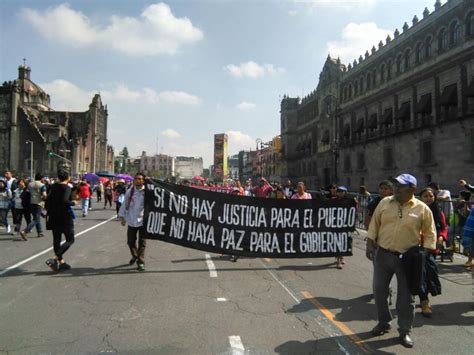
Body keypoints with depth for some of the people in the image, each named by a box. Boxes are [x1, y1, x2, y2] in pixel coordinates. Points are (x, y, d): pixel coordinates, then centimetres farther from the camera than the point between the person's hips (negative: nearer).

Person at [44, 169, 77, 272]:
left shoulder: (53, 187, 8)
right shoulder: (67, 188, -13)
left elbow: (47, 202, 12)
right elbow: (64, 201, -27)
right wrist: (73, 203, -9)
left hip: (54, 217, 8)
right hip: (65, 218, -7)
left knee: (56, 240, 13)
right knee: (70, 240, 1)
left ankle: (61, 262, 21)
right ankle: (54, 259, -13)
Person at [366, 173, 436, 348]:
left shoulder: (422, 209, -6)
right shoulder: (385, 203, 0)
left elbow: (429, 233, 0)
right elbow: (374, 224, 5)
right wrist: (370, 243, -1)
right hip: (383, 254, 3)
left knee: (406, 296, 7)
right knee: (380, 291, 11)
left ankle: (405, 331, 23)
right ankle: (384, 322, 31)